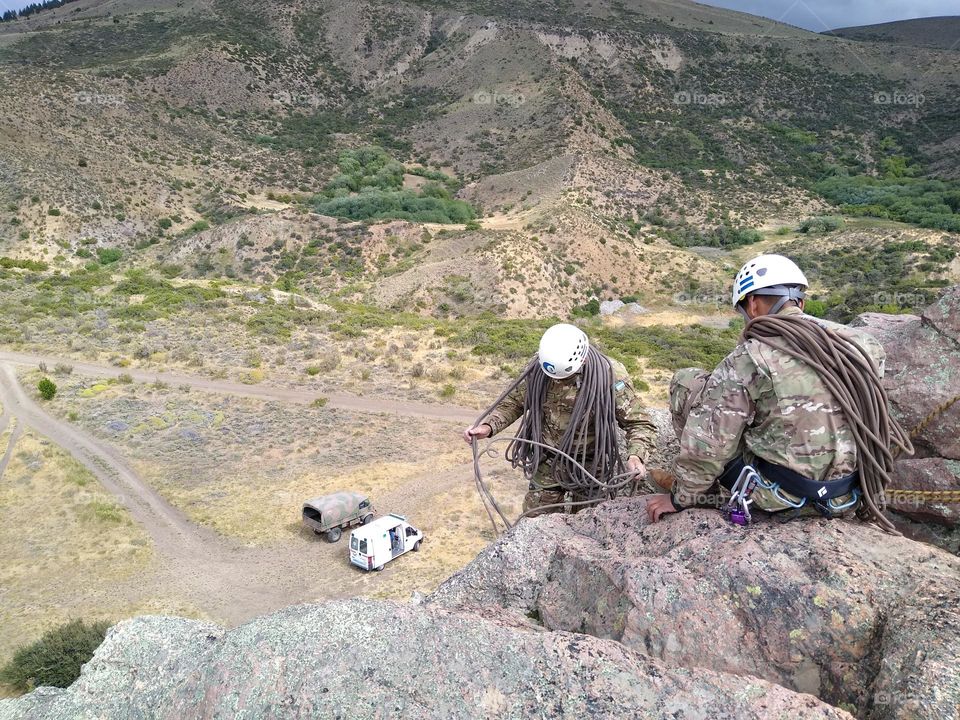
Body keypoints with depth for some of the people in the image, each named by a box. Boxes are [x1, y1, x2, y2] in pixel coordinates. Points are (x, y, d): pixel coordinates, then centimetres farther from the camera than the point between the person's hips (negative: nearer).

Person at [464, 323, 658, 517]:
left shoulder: (610, 375, -21)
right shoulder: (538, 367, -13)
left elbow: (639, 424, -15)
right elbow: (513, 403, 1)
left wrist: (636, 457, -34)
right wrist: (488, 426, -16)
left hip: (591, 468, -2)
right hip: (547, 464, 2)